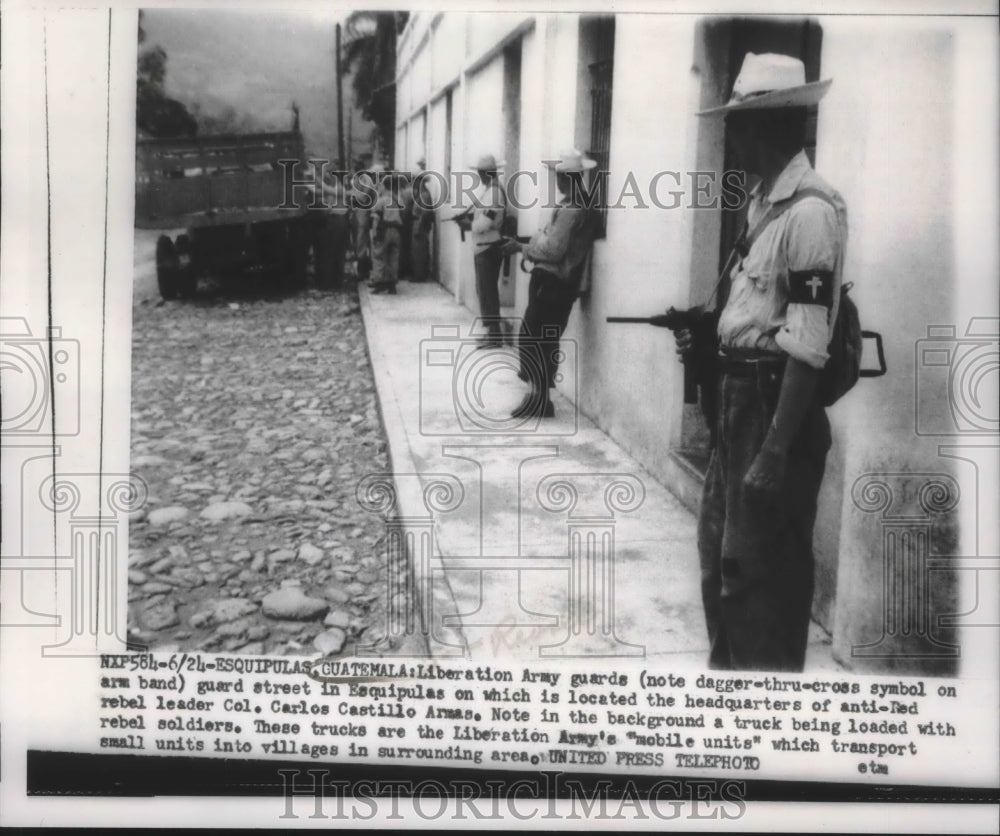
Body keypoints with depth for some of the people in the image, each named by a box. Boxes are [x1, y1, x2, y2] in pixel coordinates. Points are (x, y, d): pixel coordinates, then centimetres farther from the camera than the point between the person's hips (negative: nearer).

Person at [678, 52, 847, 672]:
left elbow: (807, 347, -22)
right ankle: (728, 663, 39)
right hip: (740, 396, 10)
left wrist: (776, 451, -23)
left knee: (762, 571, 1)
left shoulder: (810, 210, -18)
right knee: (720, 552, 21)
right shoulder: (767, 202, 11)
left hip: (777, 403, -10)